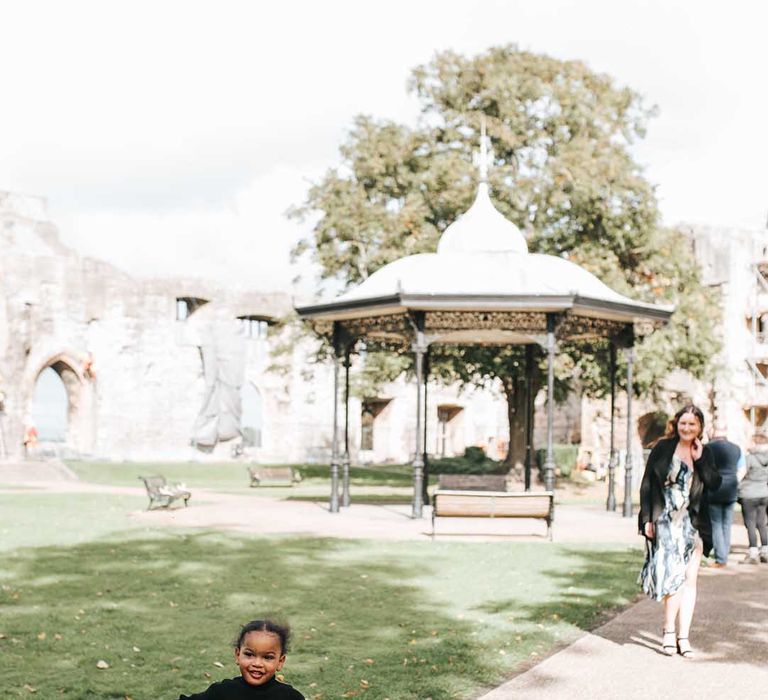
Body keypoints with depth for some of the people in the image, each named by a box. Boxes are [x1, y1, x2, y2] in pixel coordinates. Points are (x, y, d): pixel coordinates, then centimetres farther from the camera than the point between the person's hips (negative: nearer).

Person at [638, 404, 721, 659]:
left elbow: (715, 484, -2)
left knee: (689, 579, 2)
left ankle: (682, 636, 7)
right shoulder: (663, 448, -1)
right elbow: (647, 484, 0)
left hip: (692, 523, 4)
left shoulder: (704, 452, 9)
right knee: (674, 575, -13)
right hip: (665, 521, -4)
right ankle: (669, 631, 0)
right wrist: (647, 518, -5)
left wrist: (699, 459, -9)